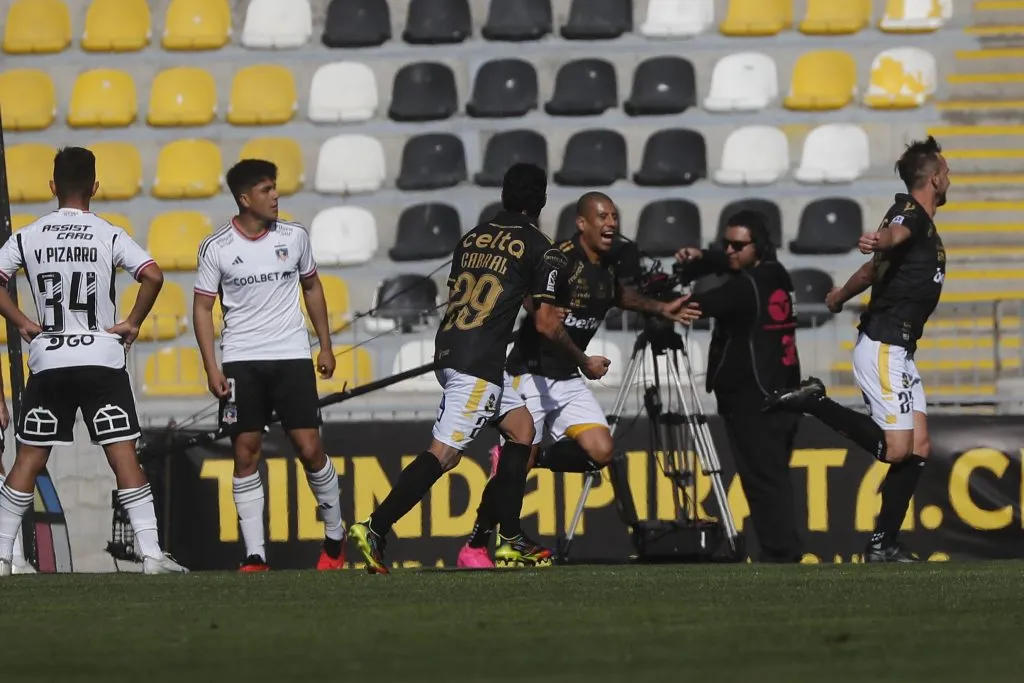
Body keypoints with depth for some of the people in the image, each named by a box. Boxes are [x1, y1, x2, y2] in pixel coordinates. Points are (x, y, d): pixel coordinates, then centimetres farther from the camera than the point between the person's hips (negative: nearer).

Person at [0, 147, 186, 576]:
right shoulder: (108, 236, -4)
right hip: (101, 361, -2)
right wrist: (132, 323, -4)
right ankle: (151, 553, -8)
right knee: (124, 457, -3)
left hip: (48, 363, 2)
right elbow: (153, 276, -16)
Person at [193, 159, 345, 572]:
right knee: (246, 455, -3)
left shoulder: (294, 237, 2)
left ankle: (335, 537, 15)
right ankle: (255, 556, 0)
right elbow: (202, 308, 2)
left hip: (292, 356, 1)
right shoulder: (217, 248, -4)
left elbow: (312, 287, 17)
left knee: (310, 448, -4)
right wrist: (211, 368, -6)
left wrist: (326, 345, 15)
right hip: (241, 362, -1)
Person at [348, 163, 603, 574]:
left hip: (449, 351, 8)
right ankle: (375, 530, -18)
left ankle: (510, 542, 16)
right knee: (444, 454, -10)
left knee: (521, 430, 17)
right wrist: (584, 362, 9)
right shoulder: (539, 249, -4)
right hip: (478, 364, -8)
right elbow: (546, 323, -6)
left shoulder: (472, 237, 15)